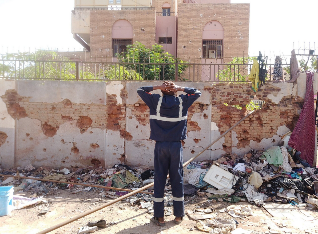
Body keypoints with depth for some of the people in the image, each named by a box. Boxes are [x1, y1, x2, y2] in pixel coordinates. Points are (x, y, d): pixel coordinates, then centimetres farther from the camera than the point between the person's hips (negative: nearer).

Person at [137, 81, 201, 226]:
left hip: (160, 146, -1)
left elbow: (140, 90, 11)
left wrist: (157, 87, 4)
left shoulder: (156, 100, 0)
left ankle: (159, 217, 9)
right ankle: (179, 215, 16)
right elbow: (197, 93, 17)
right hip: (176, 146, 1)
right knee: (177, 180, 8)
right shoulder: (182, 101, 2)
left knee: (159, 179, 4)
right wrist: (180, 89, 5)